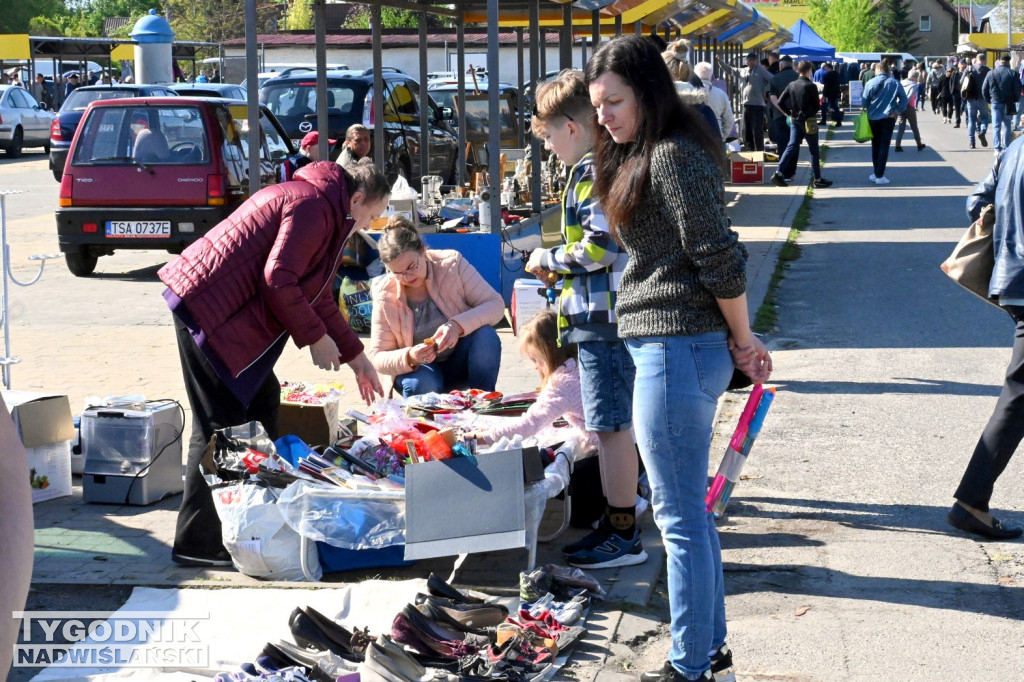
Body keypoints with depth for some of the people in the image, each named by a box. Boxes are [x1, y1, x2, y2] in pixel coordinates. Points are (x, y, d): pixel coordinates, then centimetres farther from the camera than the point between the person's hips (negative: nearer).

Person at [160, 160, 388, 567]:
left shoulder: (321, 210, 23)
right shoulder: (314, 205, -12)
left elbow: (317, 297, 30)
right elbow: (278, 279, -22)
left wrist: (356, 357, 32)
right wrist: (315, 337, -12)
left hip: (230, 314, 11)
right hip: (209, 309, -11)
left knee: (261, 403, 15)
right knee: (220, 426, -8)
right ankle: (196, 544, -3)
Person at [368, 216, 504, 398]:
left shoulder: (452, 263, -14)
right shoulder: (385, 296, -14)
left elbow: (495, 304, -17)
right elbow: (378, 358, -11)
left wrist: (458, 325, -36)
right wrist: (409, 358, -34)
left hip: (461, 362, 2)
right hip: (419, 369, -1)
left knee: (485, 335, -30)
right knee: (421, 384, -37)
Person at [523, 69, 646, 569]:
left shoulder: (594, 175, -16)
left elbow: (600, 248, -23)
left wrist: (549, 259, -9)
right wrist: (558, 264, 15)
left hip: (602, 319, -11)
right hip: (606, 317, 11)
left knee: (612, 426, -5)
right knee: (608, 426, 16)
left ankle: (624, 538, 1)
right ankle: (615, 522, 25)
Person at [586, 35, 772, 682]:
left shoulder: (672, 156, -15)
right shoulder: (646, 156, 16)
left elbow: (720, 260, -18)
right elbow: (716, 258, 18)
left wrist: (743, 341, -6)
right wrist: (740, 344, 15)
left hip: (676, 350, -11)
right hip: (677, 350, 11)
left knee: (680, 516, -2)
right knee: (690, 510, 18)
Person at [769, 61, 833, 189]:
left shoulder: (791, 85, 2)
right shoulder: (811, 86, -14)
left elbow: (780, 102, 2)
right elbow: (817, 105, -10)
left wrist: (790, 113, 11)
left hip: (795, 120, 5)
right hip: (809, 121, -5)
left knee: (791, 146, 9)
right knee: (814, 150, 4)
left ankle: (779, 174, -3)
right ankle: (818, 179, 9)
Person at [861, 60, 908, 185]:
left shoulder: (871, 83, -4)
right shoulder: (894, 83, -3)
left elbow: (864, 101, -4)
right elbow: (904, 99, -8)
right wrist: (897, 111, -2)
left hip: (873, 118, 1)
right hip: (888, 118, -1)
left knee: (875, 145, 16)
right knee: (884, 147, 2)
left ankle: (876, 173, 19)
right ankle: (879, 176, -1)